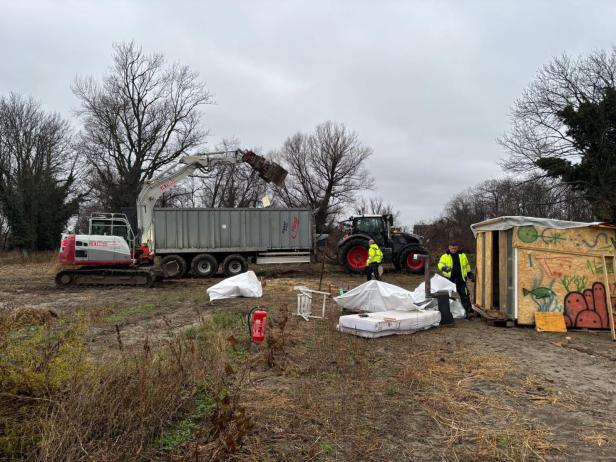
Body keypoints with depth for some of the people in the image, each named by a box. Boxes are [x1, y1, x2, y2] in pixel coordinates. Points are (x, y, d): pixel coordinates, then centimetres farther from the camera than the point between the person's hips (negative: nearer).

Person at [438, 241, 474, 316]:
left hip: (461, 279, 1)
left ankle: (468, 310, -5)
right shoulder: (445, 256, 3)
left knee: (464, 295, -5)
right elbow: (440, 264, -11)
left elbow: (467, 265, 22)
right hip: (450, 279, -1)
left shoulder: (462, 255, 13)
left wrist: (470, 274, 20)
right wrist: (445, 268, -32)